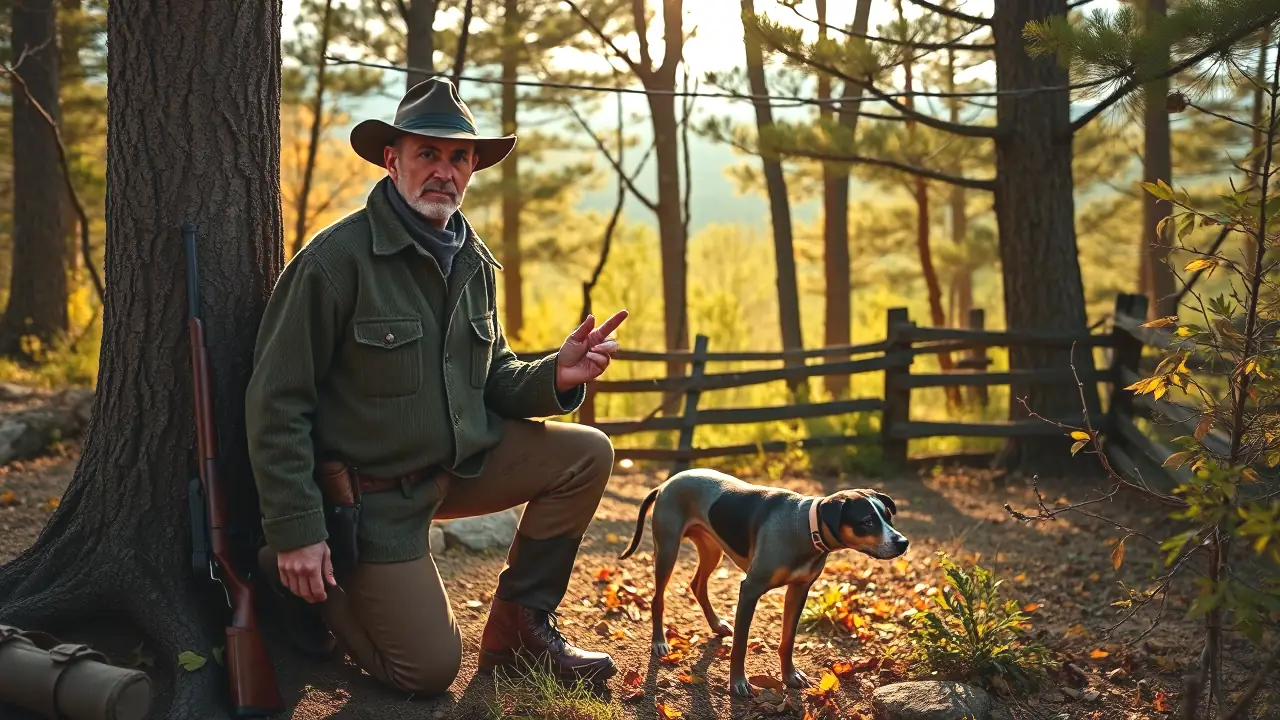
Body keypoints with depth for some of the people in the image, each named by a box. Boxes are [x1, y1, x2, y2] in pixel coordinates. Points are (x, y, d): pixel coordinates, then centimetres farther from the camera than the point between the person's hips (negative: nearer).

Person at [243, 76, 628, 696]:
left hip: (464, 463, 7)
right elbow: (276, 403, -18)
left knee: (586, 454, -7)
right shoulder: (337, 257, -19)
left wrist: (554, 377, -11)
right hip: (372, 490, -7)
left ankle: (519, 626, 6)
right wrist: (294, 531, -20)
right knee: (430, 668, -8)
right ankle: (308, 585, 16)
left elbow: (492, 379, 12)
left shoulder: (474, 262, 5)